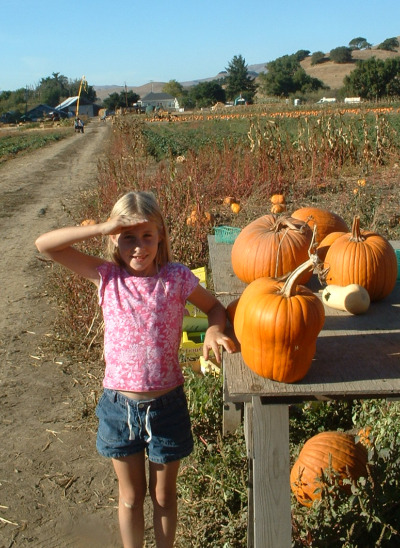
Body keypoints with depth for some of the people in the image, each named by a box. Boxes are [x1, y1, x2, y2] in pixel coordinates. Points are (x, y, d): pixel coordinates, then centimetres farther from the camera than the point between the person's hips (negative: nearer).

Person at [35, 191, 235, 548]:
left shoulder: (176, 278, -10)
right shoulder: (107, 277, -8)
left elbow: (214, 307, 5)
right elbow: (44, 244, -13)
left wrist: (213, 330, -17)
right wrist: (102, 227, -23)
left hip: (165, 404, 0)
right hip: (119, 405, 1)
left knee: (163, 495, 20)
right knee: (131, 496, 20)